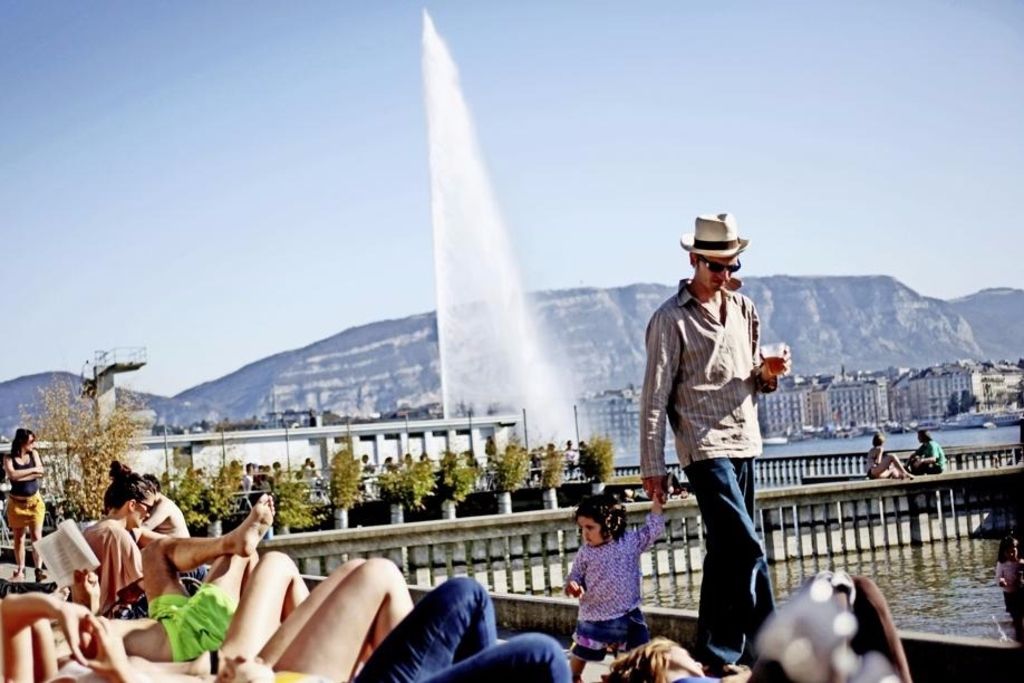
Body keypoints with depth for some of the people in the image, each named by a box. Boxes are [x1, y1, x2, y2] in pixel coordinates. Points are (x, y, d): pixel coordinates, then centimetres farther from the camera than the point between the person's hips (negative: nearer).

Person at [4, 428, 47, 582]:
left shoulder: (33, 454, 3)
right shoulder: (9, 459, -3)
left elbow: (40, 474, -11)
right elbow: (12, 475, -22)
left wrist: (20, 476, -17)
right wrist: (32, 470, -18)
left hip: (35, 502, 1)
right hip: (16, 503, -1)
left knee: (36, 536, -7)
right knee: (18, 538, 7)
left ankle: (39, 569, -10)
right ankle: (20, 570, 15)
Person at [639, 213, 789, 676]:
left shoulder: (744, 309, 13)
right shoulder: (671, 319, -7)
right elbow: (655, 398, -8)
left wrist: (769, 372, -3)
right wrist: (652, 467, -10)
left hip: (744, 446, 7)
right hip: (705, 447, -7)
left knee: (726, 552, 11)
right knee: (745, 547, -14)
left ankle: (715, 654, 18)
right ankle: (769, 650, -6)